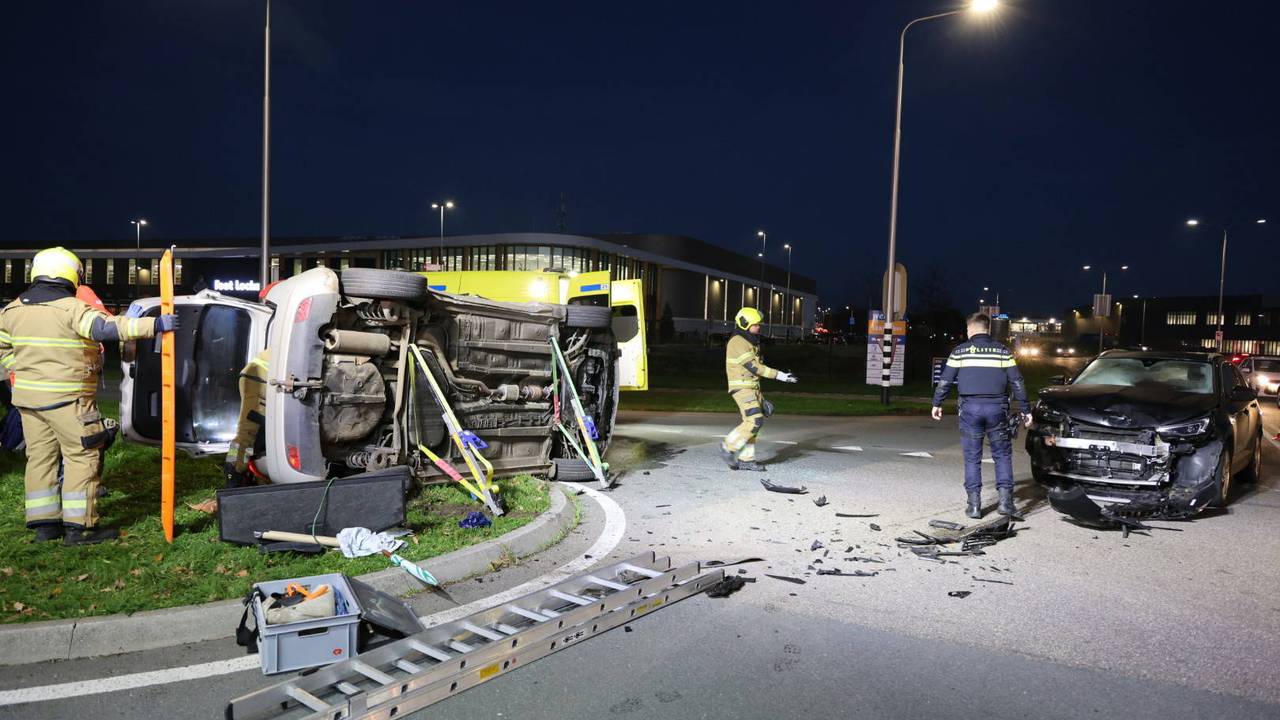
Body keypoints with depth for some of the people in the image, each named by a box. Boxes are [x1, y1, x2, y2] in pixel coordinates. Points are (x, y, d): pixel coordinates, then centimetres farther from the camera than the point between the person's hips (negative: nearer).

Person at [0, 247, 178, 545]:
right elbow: (107, 328, -29)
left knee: (40, 456, 14)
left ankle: (44, 523, 20)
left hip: (27, 397, 8)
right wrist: (155, 324, -32)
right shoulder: (72, 309, -15)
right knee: (83, 457, -1)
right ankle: (79, 527, -1)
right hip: (66, 398, -8)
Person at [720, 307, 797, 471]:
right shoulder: (738, 342, -15)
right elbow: (754, 367, -20)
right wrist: (779, 375, -20)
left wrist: (760, 397, 19)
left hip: (752, 388, 9)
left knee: (751, 422, 7)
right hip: (742, 388, -9)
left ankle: (746, 459, 11)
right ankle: (728, 447, -4)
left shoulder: (750, 342, 17)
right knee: (754, 421, -16)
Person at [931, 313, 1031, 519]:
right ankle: (1005, 500, 5)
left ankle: (974, 504, 5)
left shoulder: (960, 351, 2)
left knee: (972, 458, 6)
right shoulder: (1003, 351, 5)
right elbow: (1017, 382, 4)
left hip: (970, 408, -1)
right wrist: (1026, 410, 10)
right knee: (1002, 455, 12)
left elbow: (945, 381, 3)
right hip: (996, 408, 1)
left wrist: (937, 404, 16)